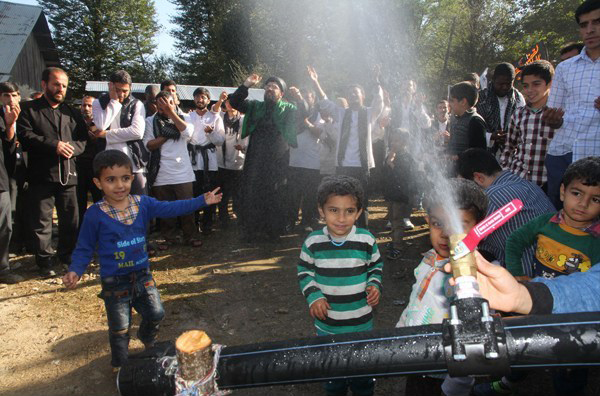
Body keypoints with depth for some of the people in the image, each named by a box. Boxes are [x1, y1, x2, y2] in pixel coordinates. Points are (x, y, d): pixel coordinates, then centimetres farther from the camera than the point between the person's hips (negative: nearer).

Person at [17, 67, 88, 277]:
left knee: (71, 218, 11)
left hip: (68, 174, 4)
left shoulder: (72, 112, 16)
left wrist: (72, 148, -14)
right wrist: (54, 145, -18)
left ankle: (67, 254, 29)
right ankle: (45, 261, 14)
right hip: (41, 175, -3)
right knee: (41, 221, 2)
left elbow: (83, 138, 7)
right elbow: (25, 136, -9)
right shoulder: (28, 109, 4)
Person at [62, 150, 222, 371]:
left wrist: (202, 201, -6)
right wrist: (75, 271, -25)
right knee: (120, 328, 9)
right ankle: (119, 365, 36)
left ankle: (147, 339, 49)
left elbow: (171, 208, -3)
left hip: (142, 276, 4)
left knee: (156, 313, 15)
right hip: (114, 283, -4)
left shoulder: (143, 204, -6)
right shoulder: (95, 214, -16)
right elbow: (84, 249, -8)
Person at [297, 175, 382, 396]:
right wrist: (313, 296, -14)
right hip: (326, 323, 0)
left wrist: (374, 285, -12)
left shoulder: (366, 240, -13)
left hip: (361, 322, 0)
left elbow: (376, 266, 5)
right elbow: (305, 271, 0)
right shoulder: (313, 242, -14)